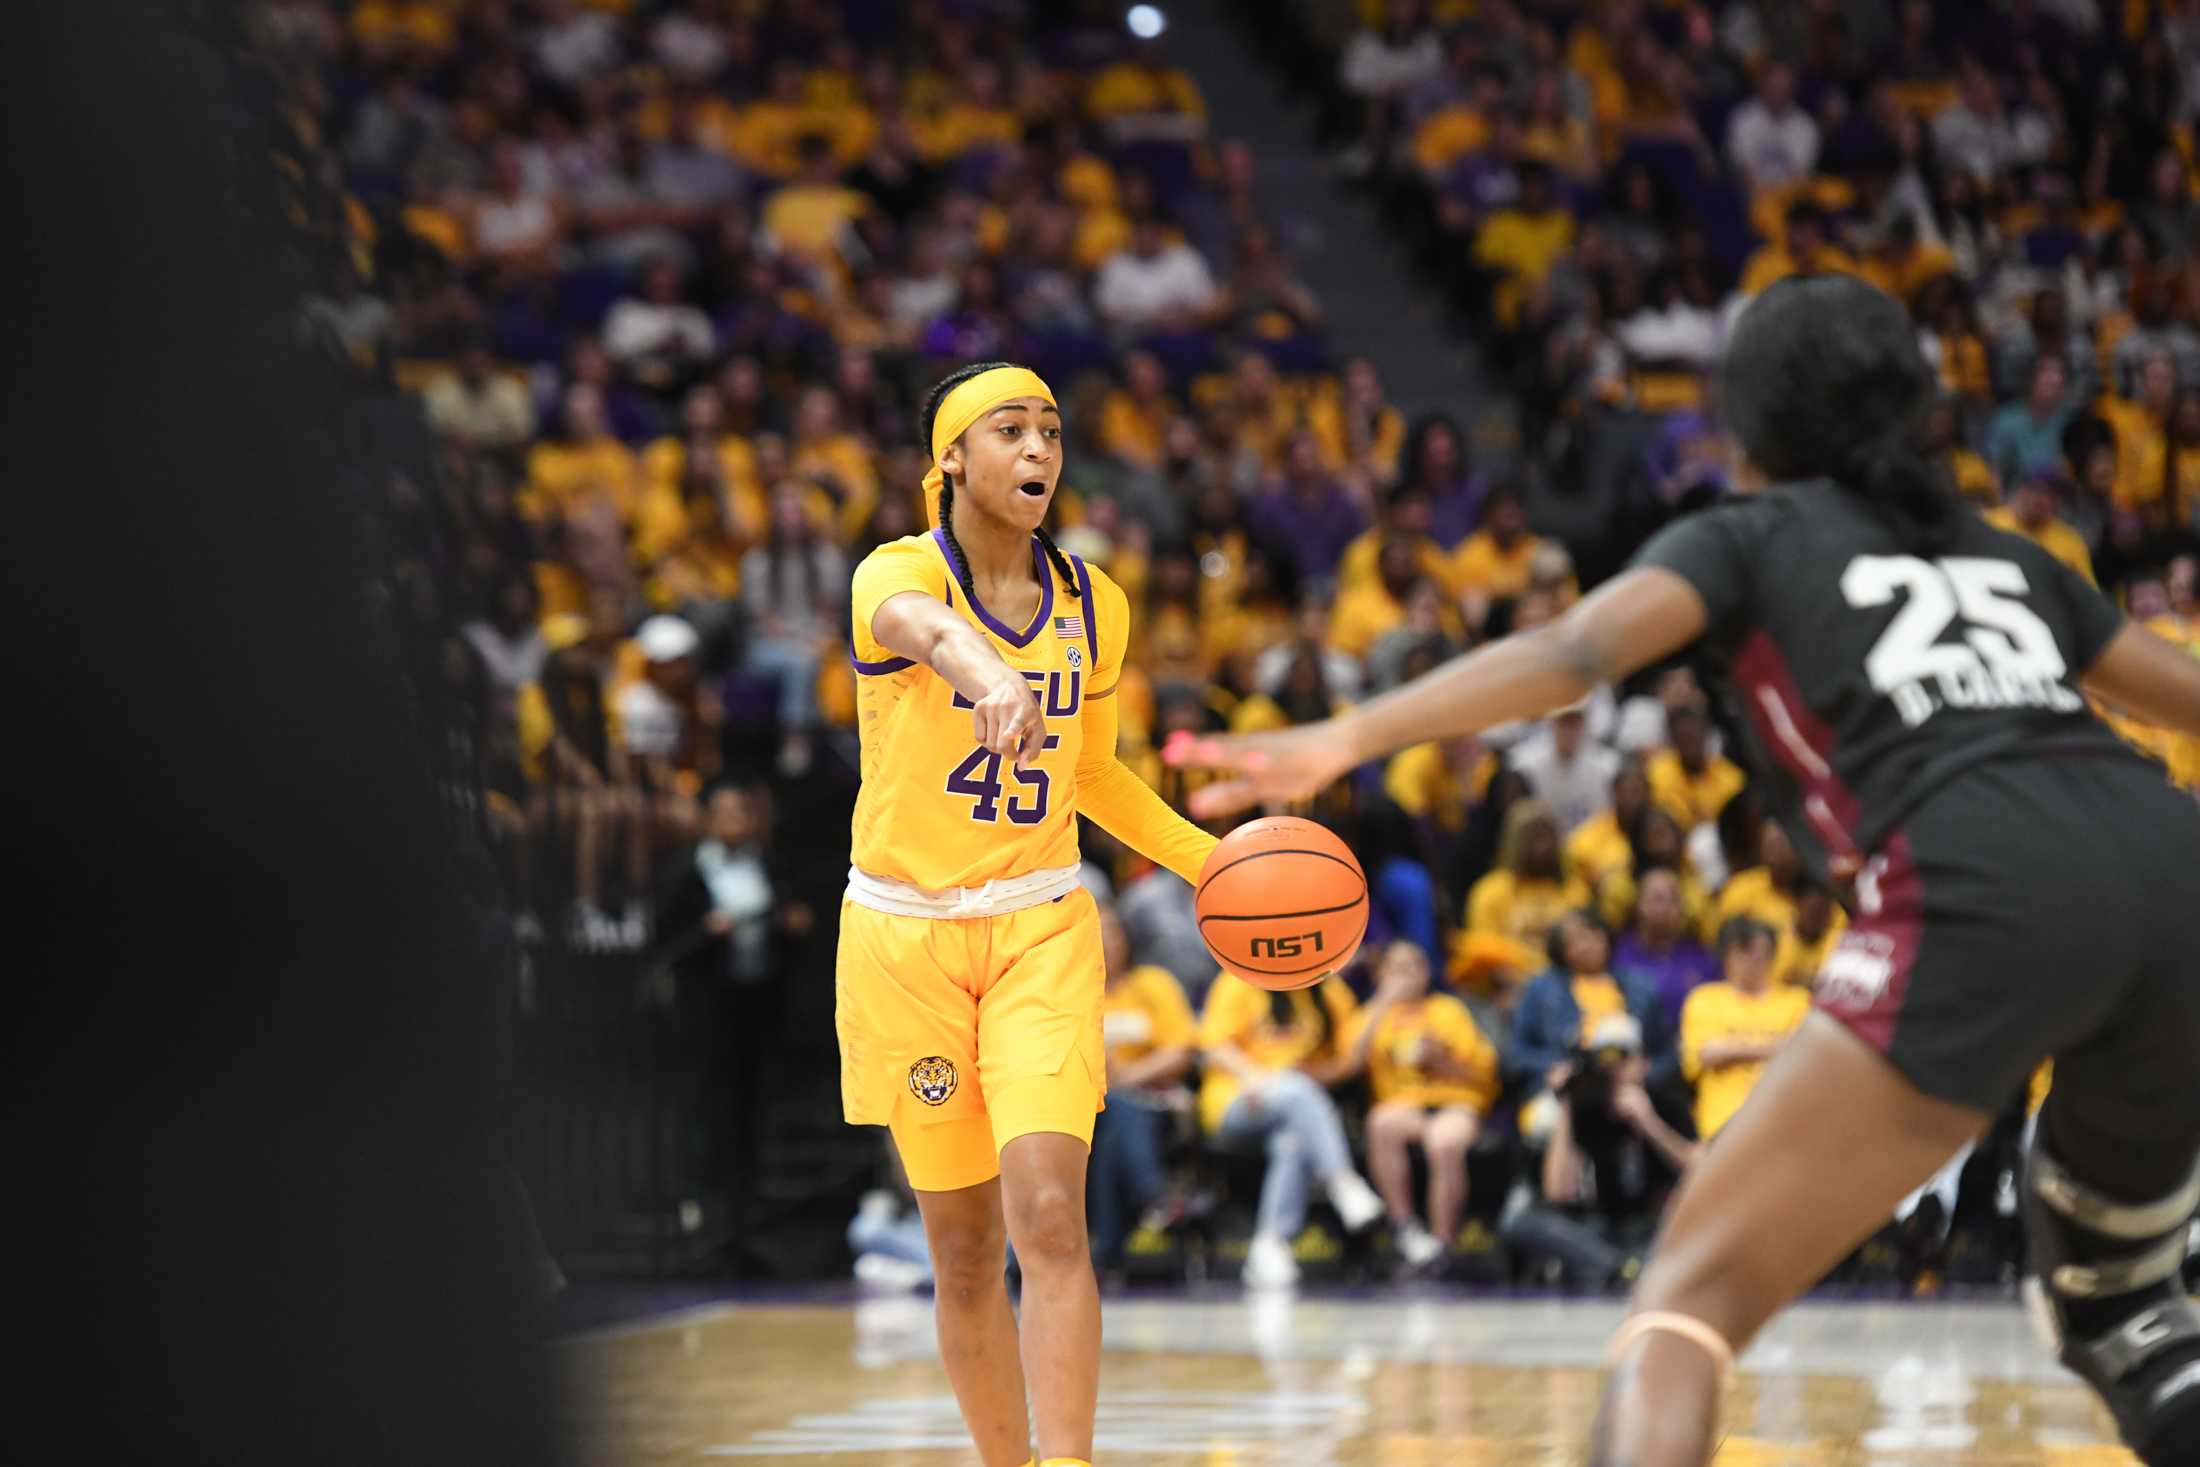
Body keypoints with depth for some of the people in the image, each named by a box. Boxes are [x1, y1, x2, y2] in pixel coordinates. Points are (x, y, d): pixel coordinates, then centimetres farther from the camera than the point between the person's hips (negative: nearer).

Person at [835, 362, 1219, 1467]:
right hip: (905, 934, -2)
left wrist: (1208, 856, 7)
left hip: (1041, 930, 2)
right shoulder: (897, 574, -10)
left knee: (1050, 1213, -17)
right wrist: (992, 679, -61)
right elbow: (926, 628, -37)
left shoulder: (1095, 605, 5)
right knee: (965, 1250, 4)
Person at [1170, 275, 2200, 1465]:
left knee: (1693, 1292, -6)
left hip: (1982, 891, -5)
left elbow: (1576, 650, 0)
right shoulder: (1999, 553, 33)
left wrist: (1343, 739, -10)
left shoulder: (1747, 536, 19)